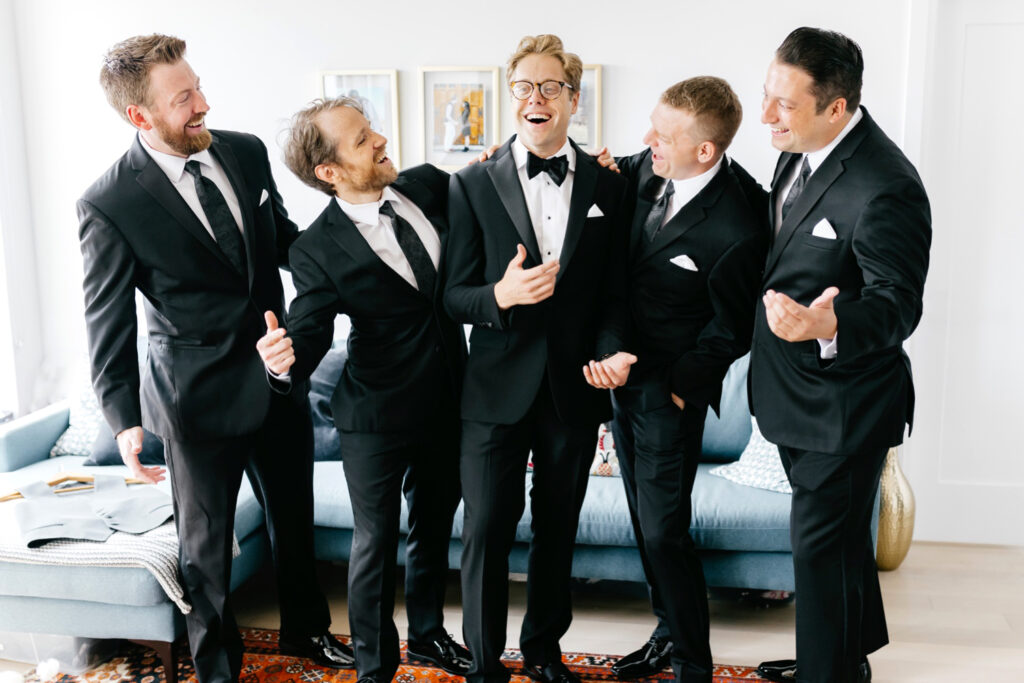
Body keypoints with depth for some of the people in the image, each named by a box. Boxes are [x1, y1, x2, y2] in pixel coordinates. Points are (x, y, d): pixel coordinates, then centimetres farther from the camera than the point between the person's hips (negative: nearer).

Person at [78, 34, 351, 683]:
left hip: (279, 377, 5)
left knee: (295, 518, 21)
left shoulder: (246, 151, -2)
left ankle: (307, 629, 46)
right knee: (206, 541, 12)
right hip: (199, 396, -5)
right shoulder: (109, 204, -15)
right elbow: (108, 321, -11)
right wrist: (125, 420, -16)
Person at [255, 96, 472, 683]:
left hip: (448, 403, 5)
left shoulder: (429, 184, -5)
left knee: (435, 527, 22)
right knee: (377, 541, 11)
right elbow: (310, 335, -19)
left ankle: (428, 632, 47)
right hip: (378, 415, -4)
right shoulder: (319, 250, -17)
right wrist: (286, 360, -42)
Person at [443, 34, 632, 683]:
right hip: (499, 387, -2)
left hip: (573, 387, 2)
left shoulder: (608, 186, 3)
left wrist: (611, 350, -13)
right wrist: (499, 297, -24)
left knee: (558, 529, 16)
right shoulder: (473, 184, -2)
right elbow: (454, 295, -3)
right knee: (487, 530, 5)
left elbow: (614, 291, 5)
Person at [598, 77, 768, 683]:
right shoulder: (650, 169, -6)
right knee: (645, 520, 18)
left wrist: (678, 384, -9)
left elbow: (732, 330, -15)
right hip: (626, 374, 8)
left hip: (669, 394, -8)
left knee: (663, 531, 1)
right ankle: (670, 633, 38)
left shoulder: (736, 231, -27)